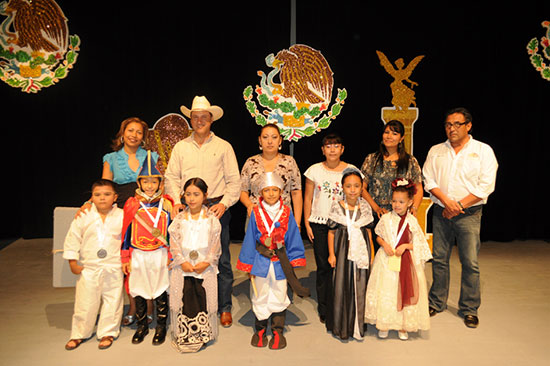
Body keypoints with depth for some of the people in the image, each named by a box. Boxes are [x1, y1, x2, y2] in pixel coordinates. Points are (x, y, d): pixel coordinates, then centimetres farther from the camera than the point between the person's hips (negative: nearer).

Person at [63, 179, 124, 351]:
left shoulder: (122, 216, -5)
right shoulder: (84, 216, -4)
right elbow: (72, 239, 2)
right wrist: (72, 262, 1)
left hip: (113, 269, 0)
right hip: (88, 268, 0)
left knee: (112, 301, 9)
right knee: (85, 302, 9)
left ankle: (108, 333, 26)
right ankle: (79, 333, 29)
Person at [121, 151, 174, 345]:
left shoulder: (166, 204, -2)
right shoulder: (132, 204, -1)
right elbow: (126, 232, 3)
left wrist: (172, 255, 1)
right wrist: (125, 258, 3)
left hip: (159, 255, -1)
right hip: (138, 255, 1)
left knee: (161, 292, 7)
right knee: (138, 292, 12)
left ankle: (161, 327, 23)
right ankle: (142, 326, 29)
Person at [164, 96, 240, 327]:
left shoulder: (223, 147, 7)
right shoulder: (181, 147, 13)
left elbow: (234, 180, 3)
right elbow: (172, 177, 12)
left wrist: (224, 203, -10)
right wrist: (176, 201, -4)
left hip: (216, 207, -2)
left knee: (221, 260, 0)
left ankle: (224, 308, 12)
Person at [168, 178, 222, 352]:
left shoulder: (212, 220, 0)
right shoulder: (179, 219, 3)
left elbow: (215, 244, -2)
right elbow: (174, 243, 0)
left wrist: (207, 262, -12)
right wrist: (182, 262, -11)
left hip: (205, 267, -1)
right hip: (183, 267, 1)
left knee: (204, 299, 3)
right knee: (183, 300, 4)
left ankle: (202, 334, 19)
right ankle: (182, 335, 19)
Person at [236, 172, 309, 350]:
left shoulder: (286, 213, -3)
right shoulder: (256, 213, -4)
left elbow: (292, 237, 2)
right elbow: (250, 239, 1)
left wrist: (294, 260, -1)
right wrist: (248, 265, 2)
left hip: (281, 262, 0)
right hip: (260, 262, 0)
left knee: (279, 298, 11)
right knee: (260, 298, 13)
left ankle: (278, 332, 26)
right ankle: (260, 330, 30)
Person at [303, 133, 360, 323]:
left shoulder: (351, 170, 3)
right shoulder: (315, 170, 3)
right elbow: (308, 198, 8)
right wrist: (307, 223, 4)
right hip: (319, 224, 0)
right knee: (323, 267, 5)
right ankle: (324, 310, 18)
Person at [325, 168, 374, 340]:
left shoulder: (365, 207, 1)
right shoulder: (336, 207, -5)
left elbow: (368, 231, 8)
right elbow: (331, 231, 0)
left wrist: (371, 252, 8)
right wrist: (331, 254, -3)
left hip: (361, 250, 2)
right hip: (342, 250, -1)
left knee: (360, 287, 7)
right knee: (340, 286, 4)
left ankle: (357, 325, 23)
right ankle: (340, 327, 20)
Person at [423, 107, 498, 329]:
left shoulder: (483, 150, 1)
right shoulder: (436, 151, 10)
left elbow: (486, 185, -6)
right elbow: (429, 180, 3)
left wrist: (460, 205, -12)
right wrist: (446, 200, -13)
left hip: (469, 214, -2)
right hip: (440, 213, 3)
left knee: (470, 263, -2)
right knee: (439, 259, 8)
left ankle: (469, 309, 14)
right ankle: (437, 303, 23)